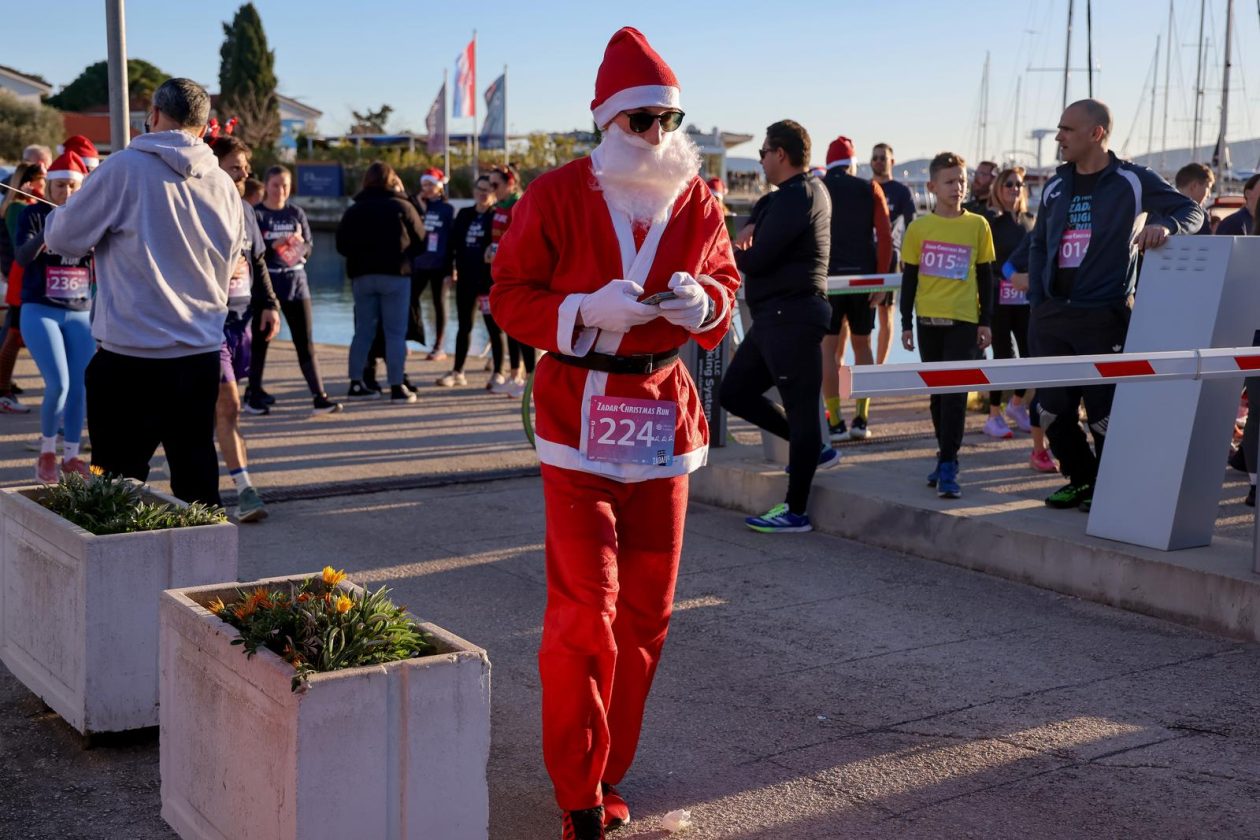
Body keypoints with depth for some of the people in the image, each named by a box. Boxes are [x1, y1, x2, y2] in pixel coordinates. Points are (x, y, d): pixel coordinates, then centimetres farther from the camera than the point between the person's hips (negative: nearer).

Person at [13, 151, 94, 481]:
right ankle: (46, 451, 8)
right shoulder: (34, 214, -4)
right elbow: (22, 258, -18)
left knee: (80, 387, 0)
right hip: (40, 311, -3)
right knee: (58, 384, -13)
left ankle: (70, 456, 15)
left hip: (80, 314, 3)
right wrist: (47, 232, -35)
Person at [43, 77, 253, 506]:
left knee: (120, 482, 4)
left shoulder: (125, 168, -9)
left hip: (131, 357, -4)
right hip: (202, 354, 5)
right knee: (197, 474, 12)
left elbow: (63, 239, -1)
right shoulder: (224, 185, 5)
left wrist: (58, 213, 20)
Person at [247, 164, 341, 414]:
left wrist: (300, 244, -17)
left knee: (306, 343, 1)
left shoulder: (297, 213, 8)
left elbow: (309, 247, 5)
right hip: (266, 282, -3)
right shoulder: (255, 214, -3)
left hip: (296, 281, 3)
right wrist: (275, 245, -24)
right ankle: (253, 396, 17)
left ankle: (319, 397, 0)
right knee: (261, 341, 5)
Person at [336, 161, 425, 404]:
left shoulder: (354, 210, 5)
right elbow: (420, 241, -1)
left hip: (362, 276, 3)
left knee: (363, 330, 11)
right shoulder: (402, 207, -4)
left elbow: (341, 245, 2)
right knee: (396, 332, -1)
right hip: (395, 275, -3)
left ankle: (356, 384, 10)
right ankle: (397, 387, -4)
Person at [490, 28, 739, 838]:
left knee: (647, 608, 9)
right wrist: (588, 310, -21)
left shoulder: (697, 201, 5)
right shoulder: (559, 194, -6)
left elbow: (724, 296, 13)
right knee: (585, 606, -8)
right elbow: (509, 294, -5)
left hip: (662, 413, 4)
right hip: (579, 414, -4)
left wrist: (702, 302, -11)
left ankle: (608, 770, 26)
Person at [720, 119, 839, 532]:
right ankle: (814, 450, 23)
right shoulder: (804, 190, 18)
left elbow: (756, 259, -19)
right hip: (774, 316, 11)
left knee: (799, 408, -4)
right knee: (735, 392, 14)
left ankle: (796, 512, 2)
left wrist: (729, 251, 2)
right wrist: (750, 227, 0)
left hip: (792, 316, -11)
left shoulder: (797, 196, -15)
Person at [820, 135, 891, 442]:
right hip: (863, 275, 2)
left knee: (828, 347, 2)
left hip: (828, 275, -2)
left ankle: (835, 422, -3)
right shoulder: (870, 189, 6)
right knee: (862, 344, 13)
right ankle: (861, 419, 9)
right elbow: (884, 235, -1)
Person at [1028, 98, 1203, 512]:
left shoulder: (1133, 180, -2)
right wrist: (1037, 302, 9)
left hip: (1104, 318, -5)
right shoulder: (1055, 186, 13)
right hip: (1052, 317, 6)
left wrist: (1165, 224, -24)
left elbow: (1192, 210, -1)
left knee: (1104, 410, -4)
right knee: (1052, 409, 9)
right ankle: (1080, 478, 28)